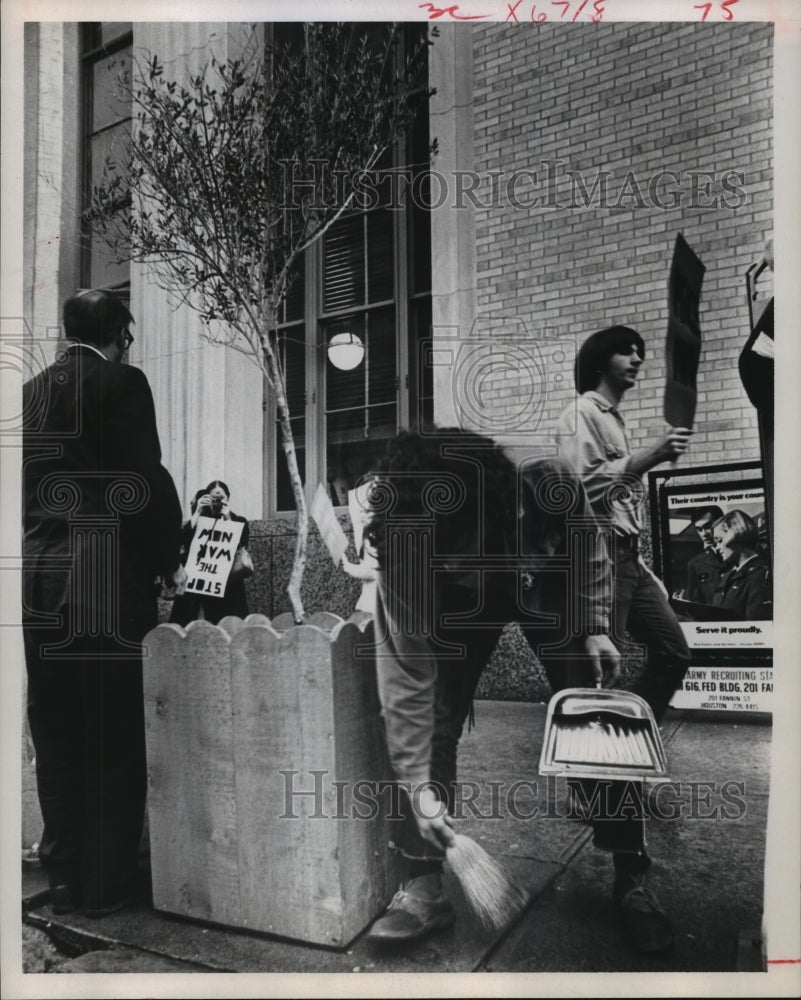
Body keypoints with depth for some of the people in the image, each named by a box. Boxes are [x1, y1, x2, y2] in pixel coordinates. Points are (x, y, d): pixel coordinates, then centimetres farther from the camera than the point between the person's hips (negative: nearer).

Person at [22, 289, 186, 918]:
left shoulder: (30, 393, 12)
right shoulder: (123, 383, -7)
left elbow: (24, 487, 13)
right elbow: (148, 481, -12)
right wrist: (168, 562, -1)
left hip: (40, 587, 6)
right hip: (111, 586, -6)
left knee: (57, 736, 14)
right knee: (115, 737, 5)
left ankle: (65, 877, 25)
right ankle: (109, 882, 14)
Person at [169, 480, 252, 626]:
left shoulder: (239, 521, 9)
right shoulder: (200, 519, 12)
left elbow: (241, 545, -9)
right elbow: (182, 540, -6)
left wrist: (227, 519, -12)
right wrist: (197, 512, -10)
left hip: (228, 586, -1)